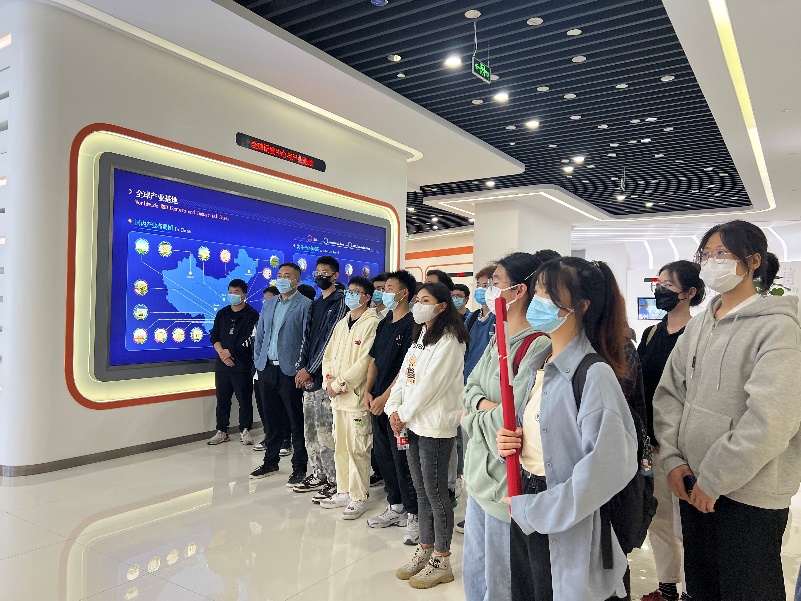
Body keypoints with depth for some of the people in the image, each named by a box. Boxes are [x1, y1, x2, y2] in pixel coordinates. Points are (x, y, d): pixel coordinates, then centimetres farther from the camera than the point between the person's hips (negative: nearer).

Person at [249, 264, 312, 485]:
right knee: (271, 419, 15)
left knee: (297, 422, 2)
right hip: (267, 369, 6)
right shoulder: (268, 304, 15)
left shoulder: (305, 305, -6)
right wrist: (258, 361, 9)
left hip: (290, 371, -6)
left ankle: (300, 468, 12)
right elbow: (260, 335, 18)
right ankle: (270, 462, 28)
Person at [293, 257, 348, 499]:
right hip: (308, 376, 8)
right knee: (310, 428, 13)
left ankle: (334, 480, 4)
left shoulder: (340, 303, -7)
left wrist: (310, 370, -12)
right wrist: (301, 368, 3)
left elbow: (331, 340, -12)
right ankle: (318, 474, 25)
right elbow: (306, 338, 16)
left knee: (325, 429, -6)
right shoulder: (314, 306, 18)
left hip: (325, 375, -8)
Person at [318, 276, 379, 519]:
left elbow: (365, 361, -17)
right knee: (340, 447, 15)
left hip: (357, 396, -8)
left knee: (357, 449, -1)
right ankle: (343, 492, 27)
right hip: (337, 397, 8)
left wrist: (339, 384, -15)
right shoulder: (341, 324, 16)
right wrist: (328, 380, -2)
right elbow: (329, 356, 16)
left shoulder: (371, 324, -10)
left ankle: (358, 498, 11)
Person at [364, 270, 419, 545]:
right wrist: (369, 391, 5)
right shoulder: (384, 324, 14)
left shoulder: (412, 324, -11)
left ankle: (413, 515, 10)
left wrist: (386, 396, -16)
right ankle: (395, 508, 29)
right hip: (378, 401, 8)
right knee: (383, 455, 14)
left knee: (402, 458, -3)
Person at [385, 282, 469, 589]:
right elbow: (404, 375, 12)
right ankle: (425, 550, 29)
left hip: (435, 426, -8)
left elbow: (430, 384, -18)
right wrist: (394, 409, 2)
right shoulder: (420, 337, 15)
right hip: (414, 422, 9)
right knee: (421, 490, 16)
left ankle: (441, 561, 15)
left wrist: (404, 415, -11)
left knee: (435, 493, 1)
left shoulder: (448, 341, -13)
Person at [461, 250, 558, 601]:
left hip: (508, 480, -9)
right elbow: (470, 387, 11)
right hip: (480, 473, 9)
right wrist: (482, 404, -11)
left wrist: (470, 419, -7)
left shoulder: (538, 346, -22)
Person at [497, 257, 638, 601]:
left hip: (567, 533, -7)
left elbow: (608, 465, -27)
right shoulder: (541, 366, 7)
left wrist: (535, 509, -20)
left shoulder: (594, 374, -19)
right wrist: (512, 443, -3)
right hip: (526, 509, 8)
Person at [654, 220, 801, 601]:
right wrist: (673, 459, -4)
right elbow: (669, 393, 7)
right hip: (693, 483, 6)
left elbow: (770, 420, -22)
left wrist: (713, 480, -18)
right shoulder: (698, 325, 7)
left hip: (750, 492, -6)